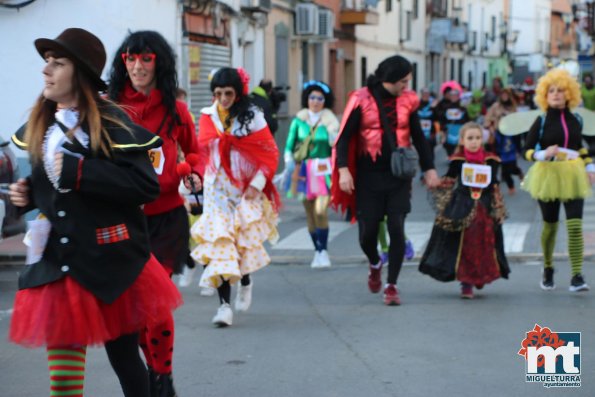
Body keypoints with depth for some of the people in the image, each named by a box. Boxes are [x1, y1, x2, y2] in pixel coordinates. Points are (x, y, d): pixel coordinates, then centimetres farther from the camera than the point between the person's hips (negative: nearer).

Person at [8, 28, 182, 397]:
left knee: (123, 353, 8)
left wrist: (78, 172, -24)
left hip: (111, 260, -5)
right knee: (62, 356, 7)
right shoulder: (39, 125, 7)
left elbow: (146, 185, -23)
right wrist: (27, 192, 0)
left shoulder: (112, 123, -14)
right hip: (57, 261, 5)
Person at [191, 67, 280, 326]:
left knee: (244, 241, -1)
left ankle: (245, 281, 31)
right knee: (219, 243, -8)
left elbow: (270, 153, -2)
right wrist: (200, 178, 0)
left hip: (246, 190, -1)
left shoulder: (253, 117, -3)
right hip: (217, 190, 1)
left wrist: (257, 184, -10)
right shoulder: (207, 117, 4)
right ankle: (224, 303, -8)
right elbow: (202, 152, 11)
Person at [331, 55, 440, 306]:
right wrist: (343, 169, -16)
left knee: (397, 230, -7)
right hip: (369, 176, -2)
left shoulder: (407, 101, 5)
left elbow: (418, 137, 15)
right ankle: (374, 264, 34)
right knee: (367, 232, 1)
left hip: (398, 175, 2)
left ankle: (391, 285, 3)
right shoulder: (361, 99, -5)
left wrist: (428, 169, 15)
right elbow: (344, 137, -6)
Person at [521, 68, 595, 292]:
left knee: (575, 225, -12)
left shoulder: (576, 120, 7)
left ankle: (577, 276, -14)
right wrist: (543, 154, -22)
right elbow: (527, 150, -4)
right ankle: (548, 270, 31)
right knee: (550, 225, 9)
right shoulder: (542, 121, -3)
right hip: (548, 175, -2)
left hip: (573, 176, 2)